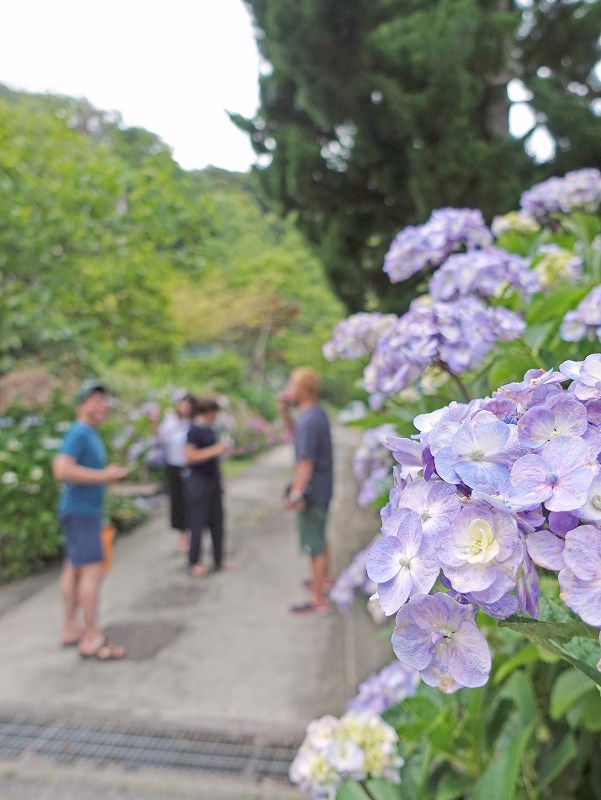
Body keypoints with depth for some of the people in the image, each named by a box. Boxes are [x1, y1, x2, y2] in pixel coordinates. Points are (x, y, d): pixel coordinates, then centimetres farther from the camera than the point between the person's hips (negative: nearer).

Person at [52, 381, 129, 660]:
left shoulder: (89, 434, 12)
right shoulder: (79, 433, -16)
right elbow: (62, 469, -27)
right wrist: (104, 475, -23)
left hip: (85, 511, 10)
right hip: (81, 513, -10)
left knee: (74, 568, 14)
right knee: (92, 570, -9)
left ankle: (70, 629, 23)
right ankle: (91, 639, -4)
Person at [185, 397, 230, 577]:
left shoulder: (210, 430, 11)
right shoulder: (194, 430, -13)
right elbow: (190, 456, -20)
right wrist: (215, 450, -20)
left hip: (214, 481, 8)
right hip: (199, 482, -8)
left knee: (217, 521, 11)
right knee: (198, 523, 0)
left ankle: (218, 560, 20)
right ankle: (194, 562, 13)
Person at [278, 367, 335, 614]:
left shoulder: (309, 421, -24)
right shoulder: (316, 414, 5)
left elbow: (306, 462, -27)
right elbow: (294, 432, 22)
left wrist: (296, 494, -24)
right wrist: (284, 412, 8)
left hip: (312, 492, -10)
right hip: (321, 489, 10)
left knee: (314, 545, 1)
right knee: (319, 537, 26)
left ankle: (318, 599, 12)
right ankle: (326, 578, 44)